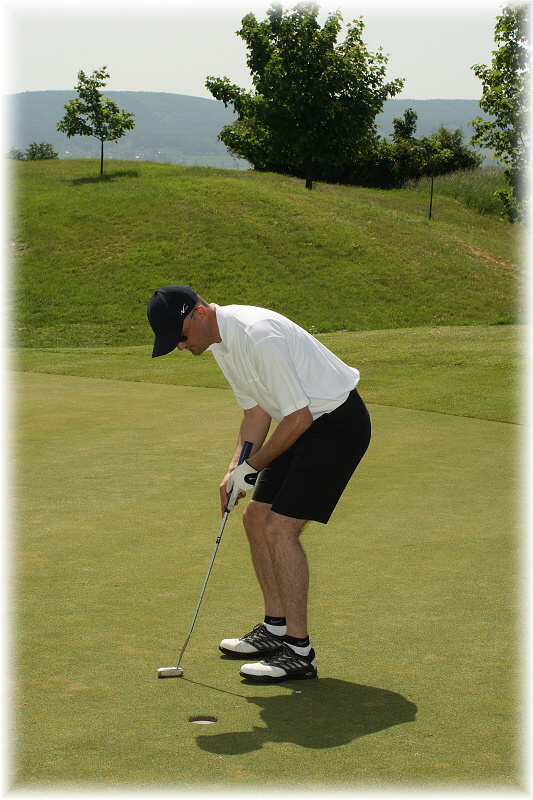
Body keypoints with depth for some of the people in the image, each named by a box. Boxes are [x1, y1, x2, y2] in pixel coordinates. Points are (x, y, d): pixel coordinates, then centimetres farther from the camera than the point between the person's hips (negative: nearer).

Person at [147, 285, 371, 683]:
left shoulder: (259, 335, -28)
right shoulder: (220, 340, 4)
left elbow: (298, 416, -25)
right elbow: (258, 412, 13)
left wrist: (253, 466, -14)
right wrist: (235, 469, 2)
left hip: (339, 423, -10)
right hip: (306, 423, 10)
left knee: (280, 528, -15)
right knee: (257, 516, 11)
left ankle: (299, 651, -9)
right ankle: (276, 628, 23)